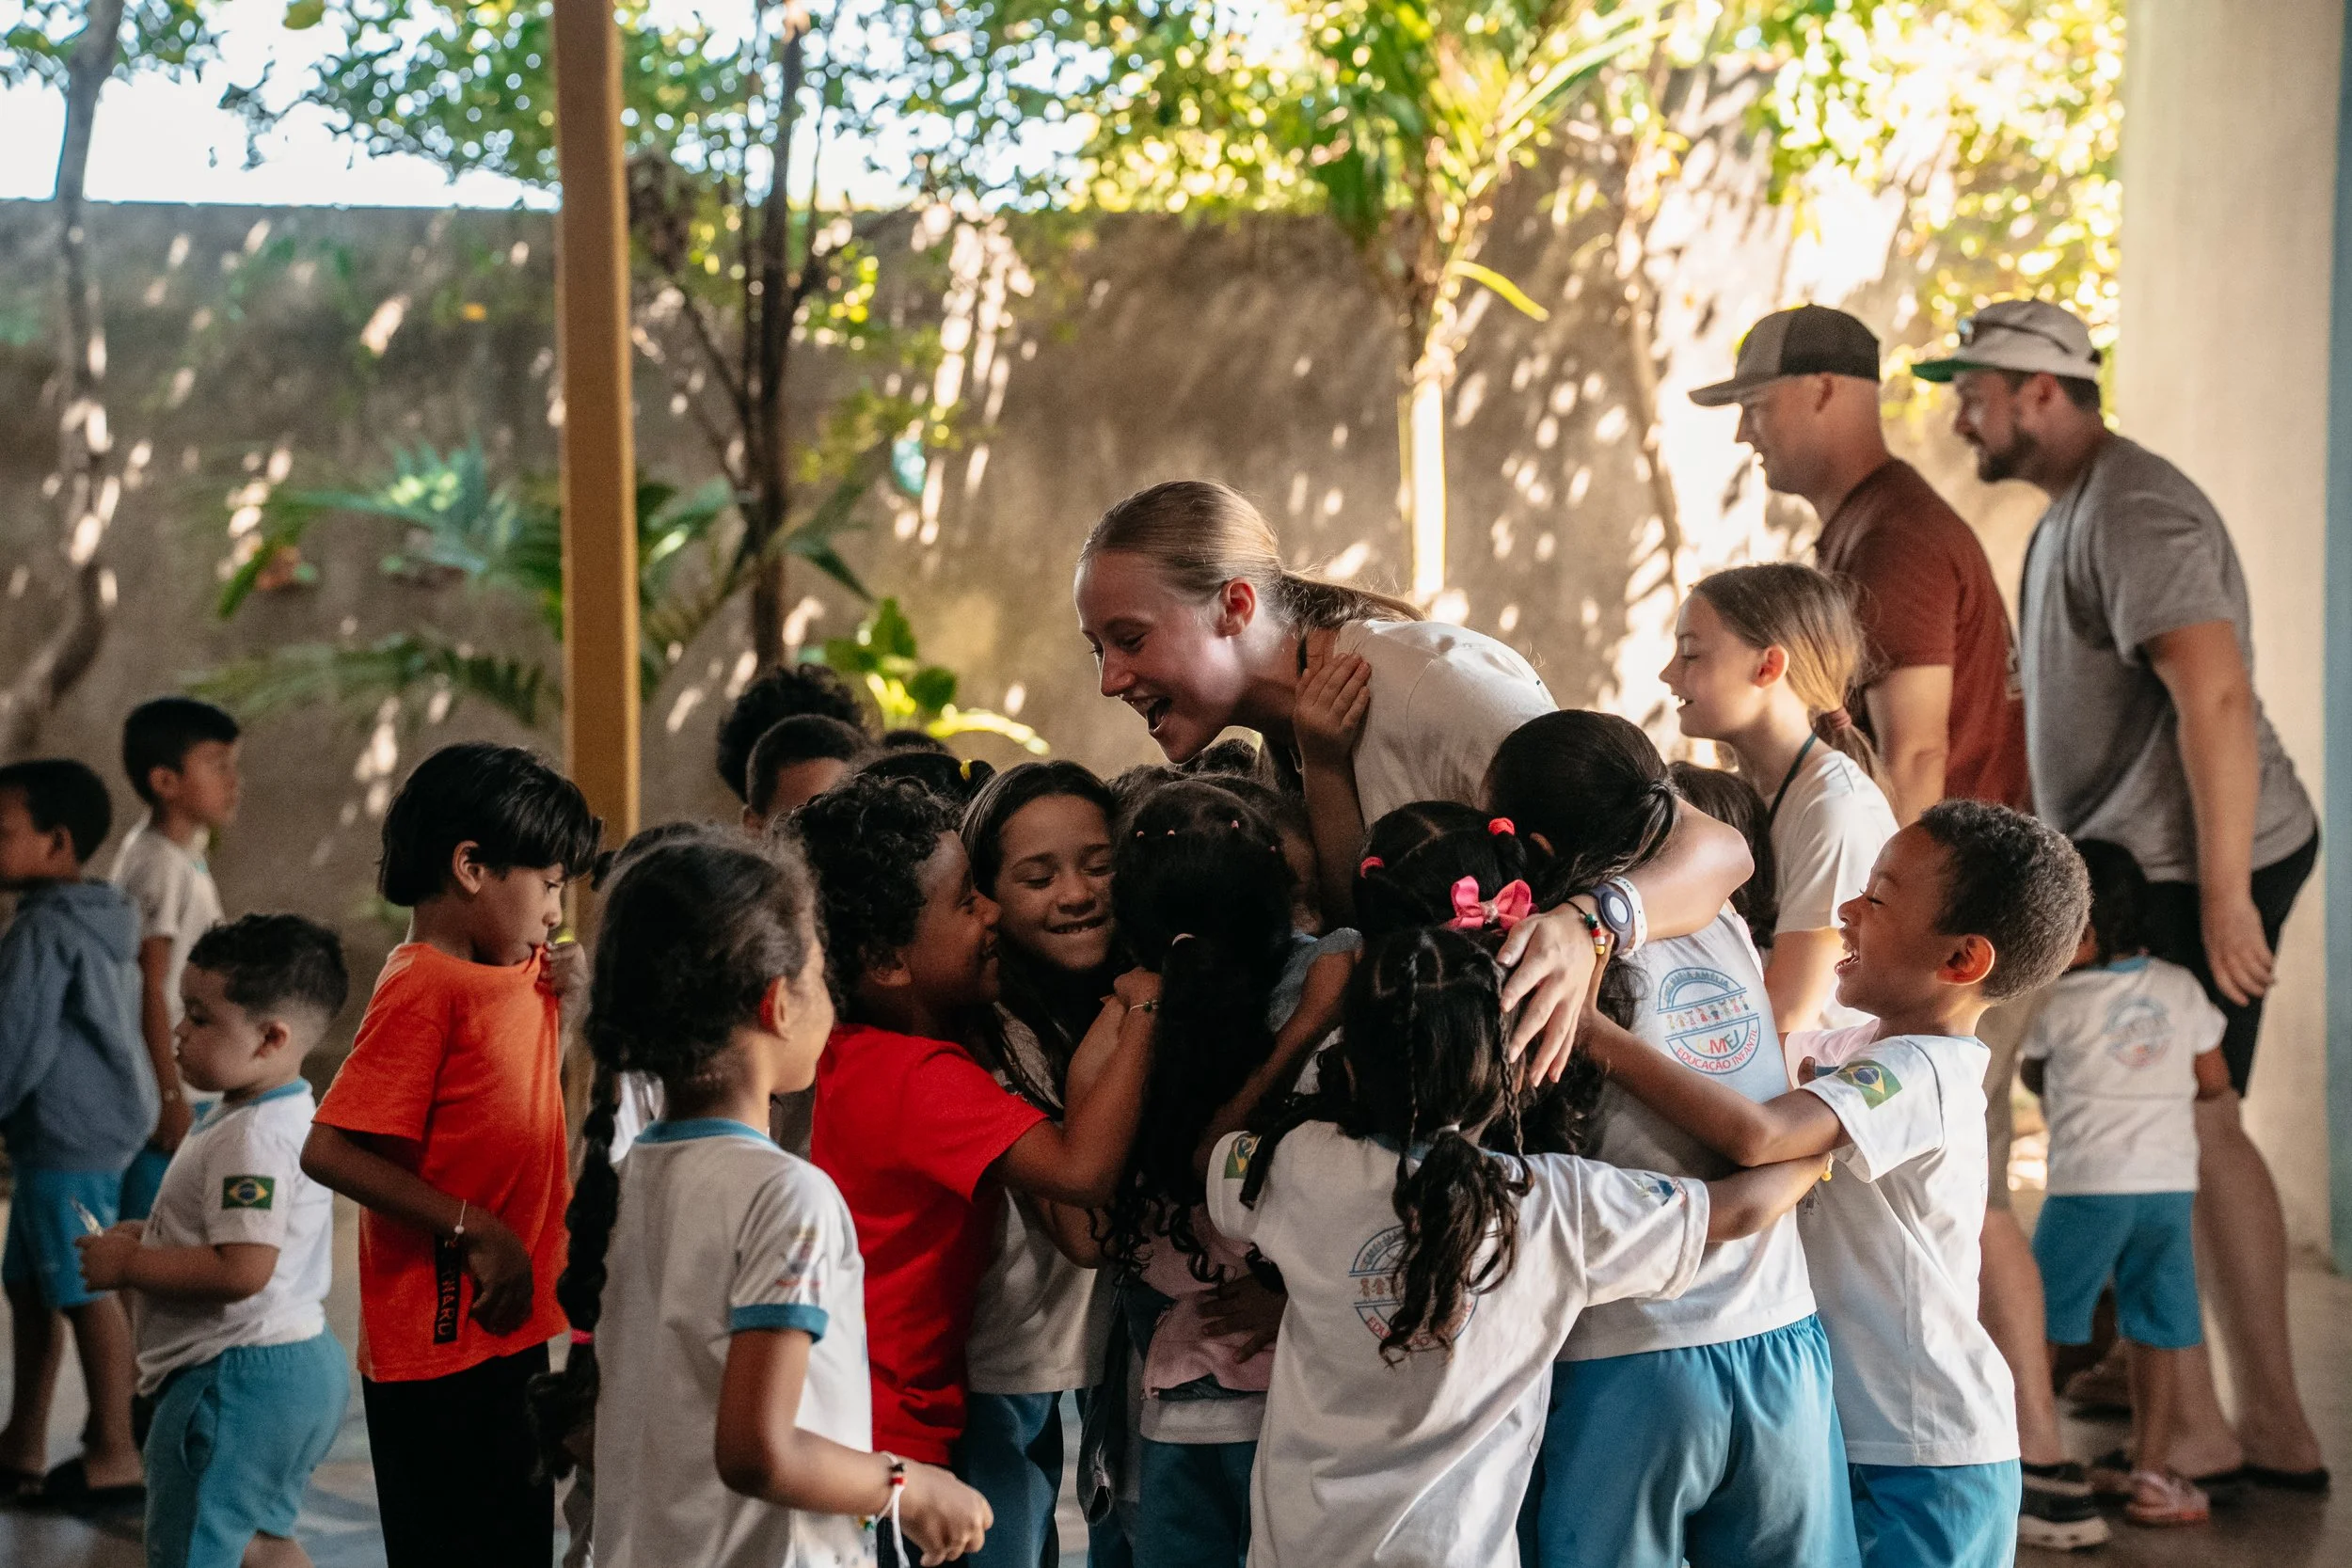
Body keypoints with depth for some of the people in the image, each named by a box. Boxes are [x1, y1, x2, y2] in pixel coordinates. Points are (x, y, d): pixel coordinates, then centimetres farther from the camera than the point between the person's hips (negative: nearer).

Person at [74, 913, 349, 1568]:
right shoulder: (293, 1115, 10)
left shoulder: (251, 1138, -23)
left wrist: (129, 1264, -20)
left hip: (234, 1377, -11)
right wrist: (148, 1235, 10)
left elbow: (242, 1269, -31)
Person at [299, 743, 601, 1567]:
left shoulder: (520, 974, 9)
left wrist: (574, 1003, 4)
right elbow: (330, 1151, -21)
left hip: (507, 1332, 9)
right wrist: (475, 1230, -22)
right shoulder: (424, 988, -16)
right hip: (440, 1347, -9)